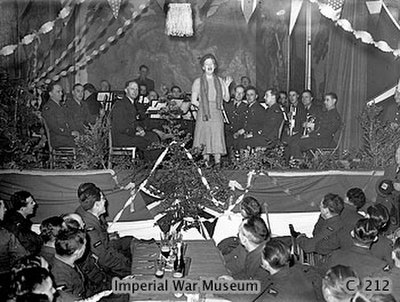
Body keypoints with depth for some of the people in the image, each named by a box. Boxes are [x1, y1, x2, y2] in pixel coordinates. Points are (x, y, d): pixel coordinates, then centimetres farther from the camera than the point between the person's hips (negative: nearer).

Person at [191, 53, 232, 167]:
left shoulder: (219, 81, 12)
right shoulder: (198, 82, 6)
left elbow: (226, 98, 8)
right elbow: (193, 100, 4)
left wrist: (226, 86, -3)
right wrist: (203, 106, -6)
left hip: (217, 115, 1)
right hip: (203, 115, -1)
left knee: (217, 139, -5)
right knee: (204, 141, -4)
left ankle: (218, 163, -4)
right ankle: (206, 164, 2)